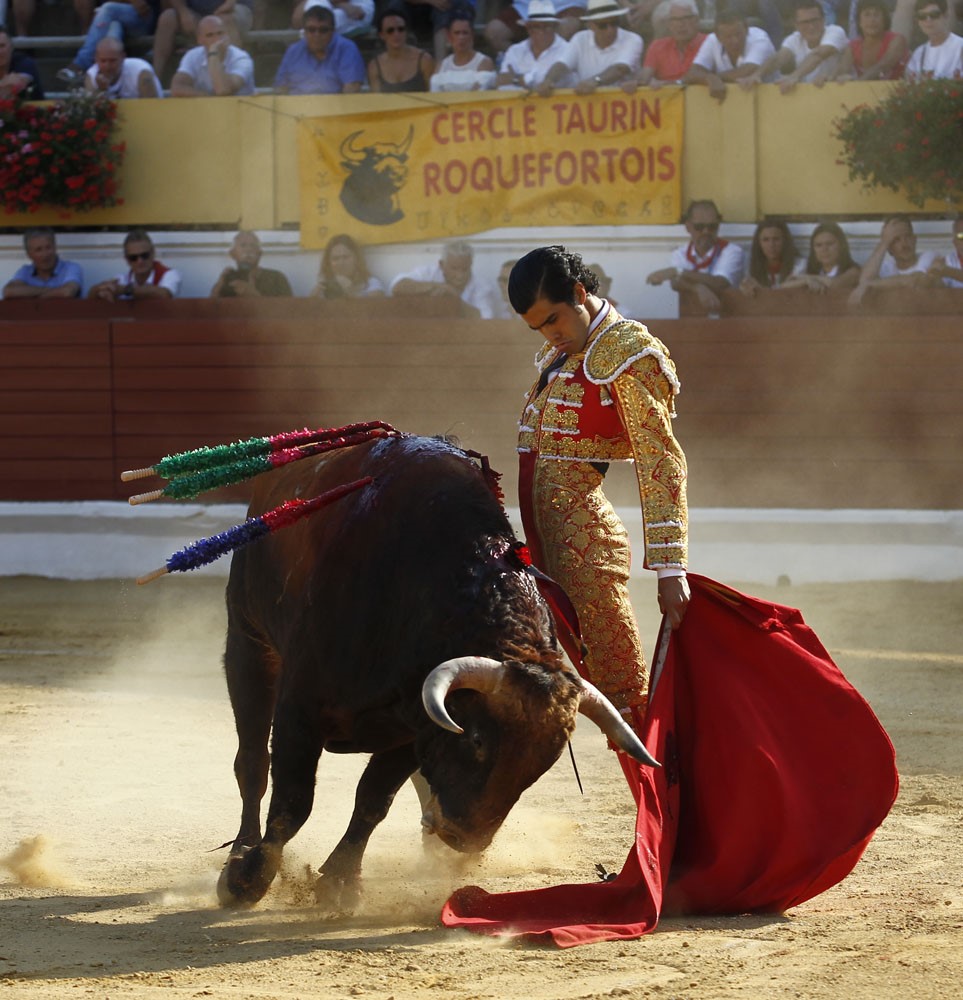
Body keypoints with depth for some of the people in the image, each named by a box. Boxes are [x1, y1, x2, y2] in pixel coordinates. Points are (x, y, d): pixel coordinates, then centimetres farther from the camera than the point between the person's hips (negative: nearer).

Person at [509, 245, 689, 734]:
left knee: (622, 689, -8)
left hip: (583, 538, -9)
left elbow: (661, 461, -18)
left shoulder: (628, 353, -12)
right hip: (546, 536, 9)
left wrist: (670, 568, -25)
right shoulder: (561, 354, 15)